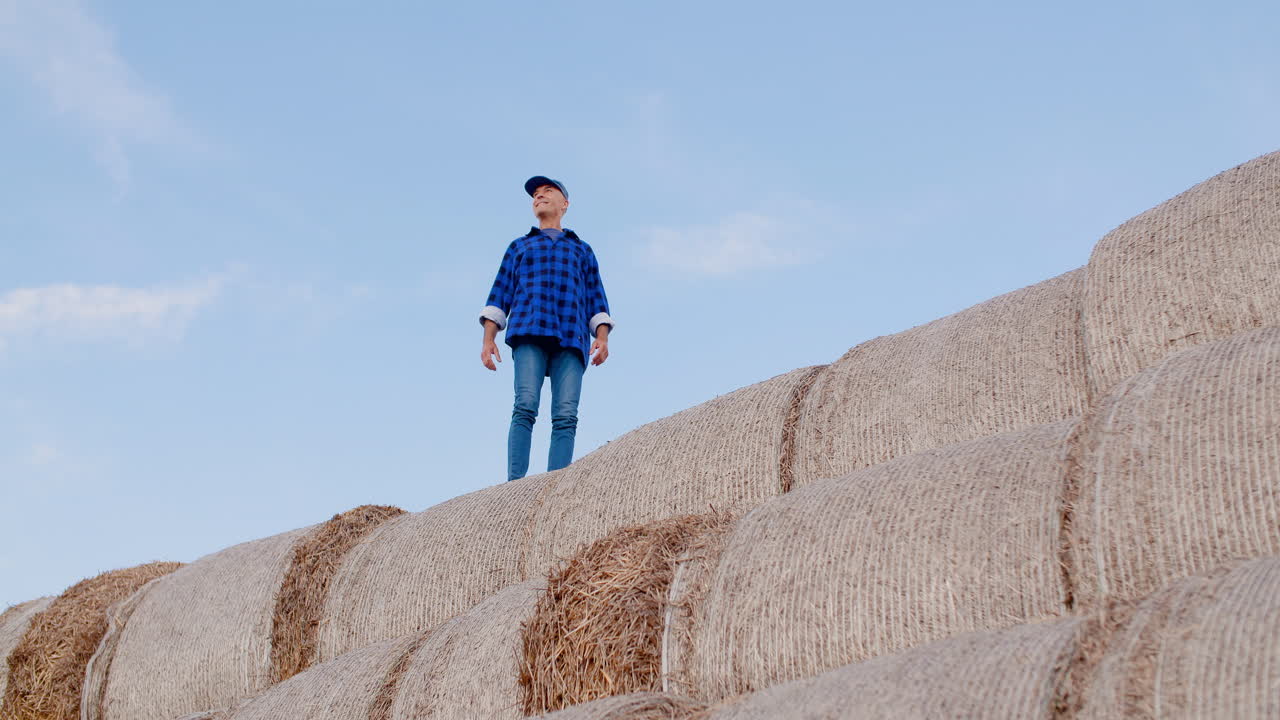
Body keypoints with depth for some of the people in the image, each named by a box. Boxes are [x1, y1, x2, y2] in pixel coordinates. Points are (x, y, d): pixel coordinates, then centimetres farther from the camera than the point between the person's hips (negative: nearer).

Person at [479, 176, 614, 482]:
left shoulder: (582, 250, 31)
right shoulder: (519, 246, 30)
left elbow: (596, 299, 20)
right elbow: (500, 294, 20)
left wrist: (602, 338, 1)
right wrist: (488, 339, 4)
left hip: (571, 339, 1)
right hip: (529, 333, -1)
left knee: (565, 416, -16)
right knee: (525, 407, -20)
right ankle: (515, 486, -29)